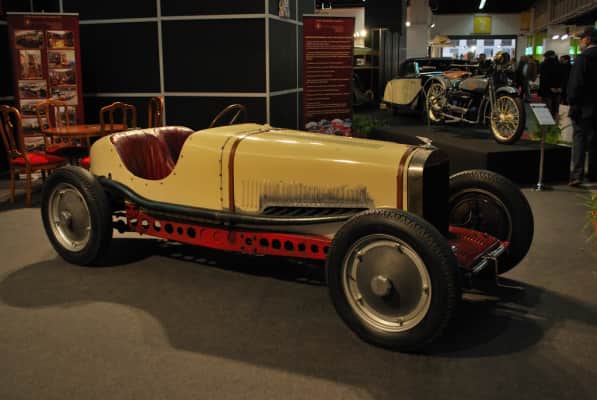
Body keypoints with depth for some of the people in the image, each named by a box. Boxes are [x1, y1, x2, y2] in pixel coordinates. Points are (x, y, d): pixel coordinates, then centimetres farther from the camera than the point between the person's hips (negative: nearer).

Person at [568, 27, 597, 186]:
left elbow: (576, 84, -18)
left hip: (583, 107, -6)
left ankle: (577, 174, -11)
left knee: (579, 138, -4)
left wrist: (572, 102, -9)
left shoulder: (583, 58, -14)